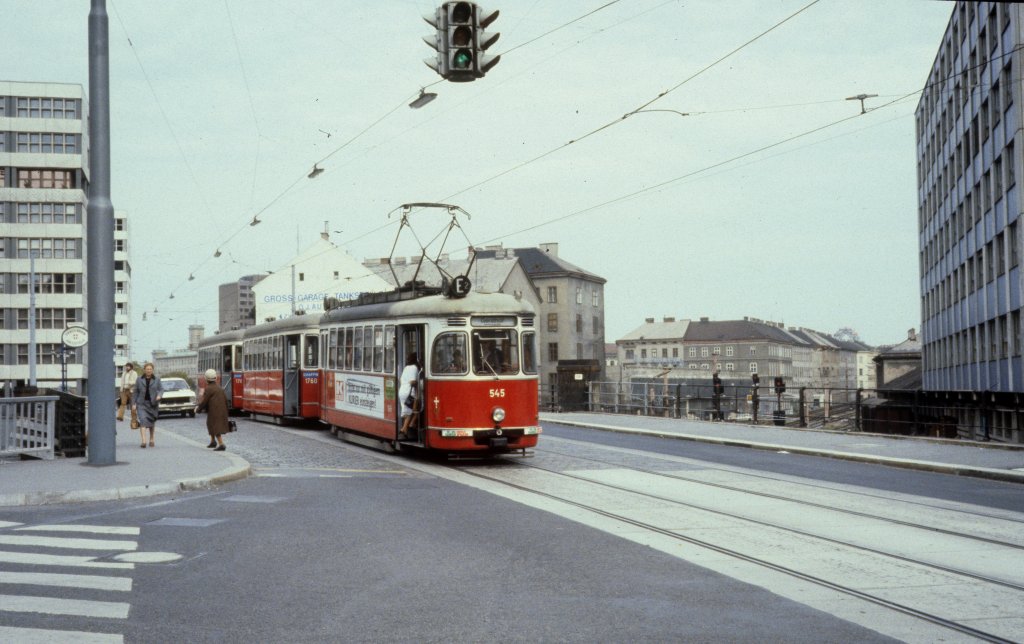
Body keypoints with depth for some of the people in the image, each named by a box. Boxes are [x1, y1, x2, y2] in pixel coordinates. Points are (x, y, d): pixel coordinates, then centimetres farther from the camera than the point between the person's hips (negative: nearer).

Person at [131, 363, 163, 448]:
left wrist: (159, 395, -18)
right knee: (143, 421, -17)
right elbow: (135, 392, 5)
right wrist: (133, 404, 1)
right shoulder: (139, 380, 3)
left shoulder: (156, 380, 3)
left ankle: (151, 440, 31)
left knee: (152, 422, 12)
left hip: (153, 403, 1)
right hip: (142, 404, -1)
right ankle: (143, 441, -26)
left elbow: (161, 389, 3)